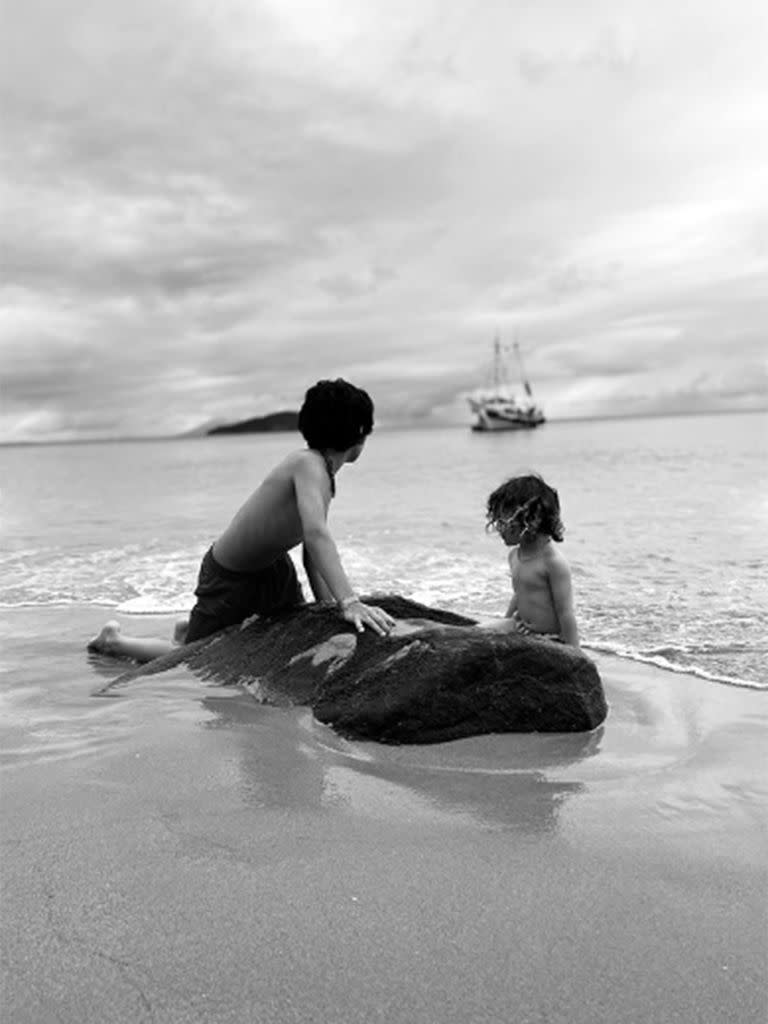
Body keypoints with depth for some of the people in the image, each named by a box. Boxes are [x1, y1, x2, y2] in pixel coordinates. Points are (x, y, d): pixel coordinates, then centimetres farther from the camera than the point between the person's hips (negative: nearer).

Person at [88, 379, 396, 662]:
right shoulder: (308, 464, -30)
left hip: (273, 567, 9)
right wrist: (348, 602, -54)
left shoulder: (323, 474, -1)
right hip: (229, 577, -9)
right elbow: (315, 534, -46)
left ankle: (191, 630, 36)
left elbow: (312, 551, 3)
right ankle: (113, 640, 29)